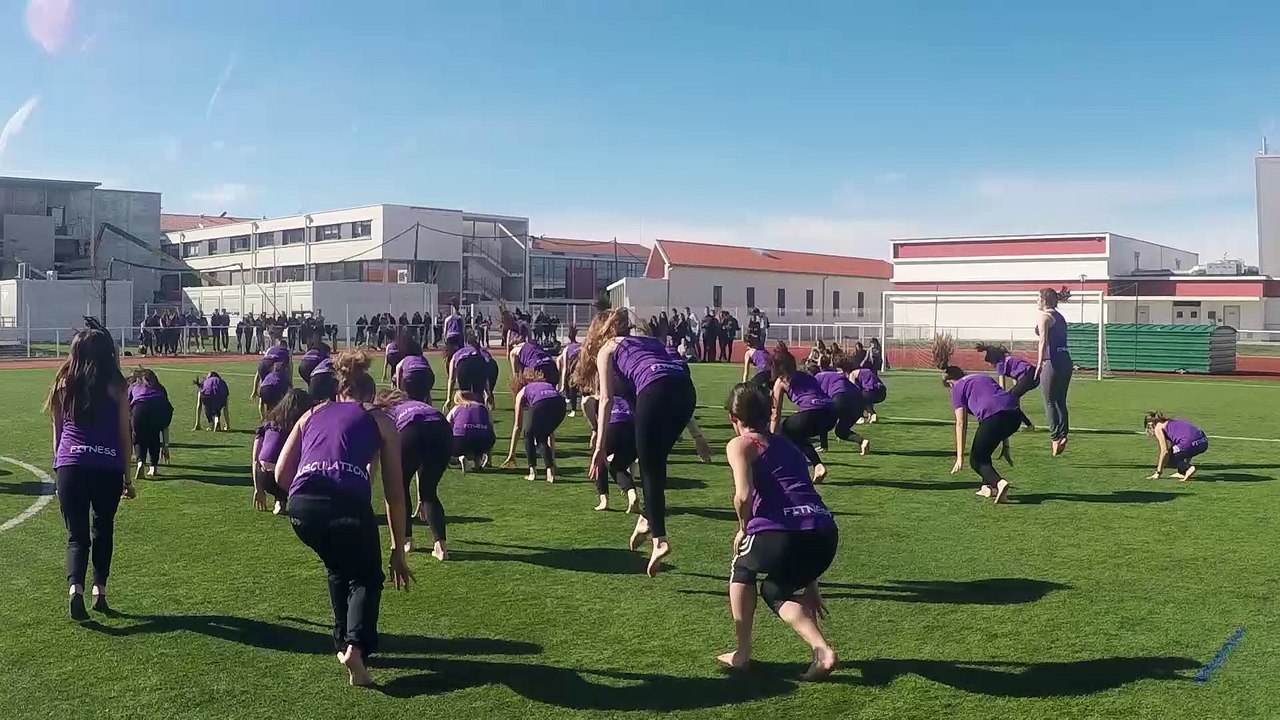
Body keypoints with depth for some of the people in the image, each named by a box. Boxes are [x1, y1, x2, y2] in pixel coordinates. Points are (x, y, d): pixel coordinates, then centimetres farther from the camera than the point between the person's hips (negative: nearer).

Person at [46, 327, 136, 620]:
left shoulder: (63, 384, 8)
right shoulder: (116, 387, 1)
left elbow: (57, 431, 15)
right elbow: (125, 436, 5)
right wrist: (127, 476, 14)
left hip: (70, 466, 1)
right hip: (109, 467, -1)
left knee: (77, 535, 5)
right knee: (103, 529, 18)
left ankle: (75, 587, -18)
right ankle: (100, 592, 19)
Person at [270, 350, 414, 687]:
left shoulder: (312, 414, 29)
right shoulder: (380, 420, 22)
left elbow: (281, 473, 20)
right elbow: (395, 495, 20)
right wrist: (398, 551, 26)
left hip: (301, 506, 3)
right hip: (349, 504, -3)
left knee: (339, 568, 33)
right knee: (368, 578, 22)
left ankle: (344, 643, 34)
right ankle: (355, 646, -1)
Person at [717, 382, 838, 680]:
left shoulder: (740, 444, 11)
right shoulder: (788, 446, 30)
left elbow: (743, 495, -9)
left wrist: (743, 528, 14)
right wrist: (809, 584, 39)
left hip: (780, 535, -5)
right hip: (825, 536, 5)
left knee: (743, 569, 29)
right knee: (775, 591, 31)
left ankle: (742, 653, 30)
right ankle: (822, 650, 11)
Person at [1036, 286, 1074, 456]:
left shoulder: (1045, 316, -6)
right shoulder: (1060, 317, 19)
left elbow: (1043, 341, -17)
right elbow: (1061, 339, 18)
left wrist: (1039, 363, -21)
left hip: (1052, 361, -8)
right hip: (1066, 360, 8)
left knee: (1050, 402, -1)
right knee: (1061, 401, 10)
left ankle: (1055, 437, -3)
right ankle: (1063, 434, 2)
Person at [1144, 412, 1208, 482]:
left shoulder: (1158, 427, 8)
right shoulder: (1169, 423, 32)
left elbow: (1164, 451, 0)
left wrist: (1158, 473, 5)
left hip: (1190, 444, -8)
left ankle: (1188, 468, -8)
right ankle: (1182, 472, 21)